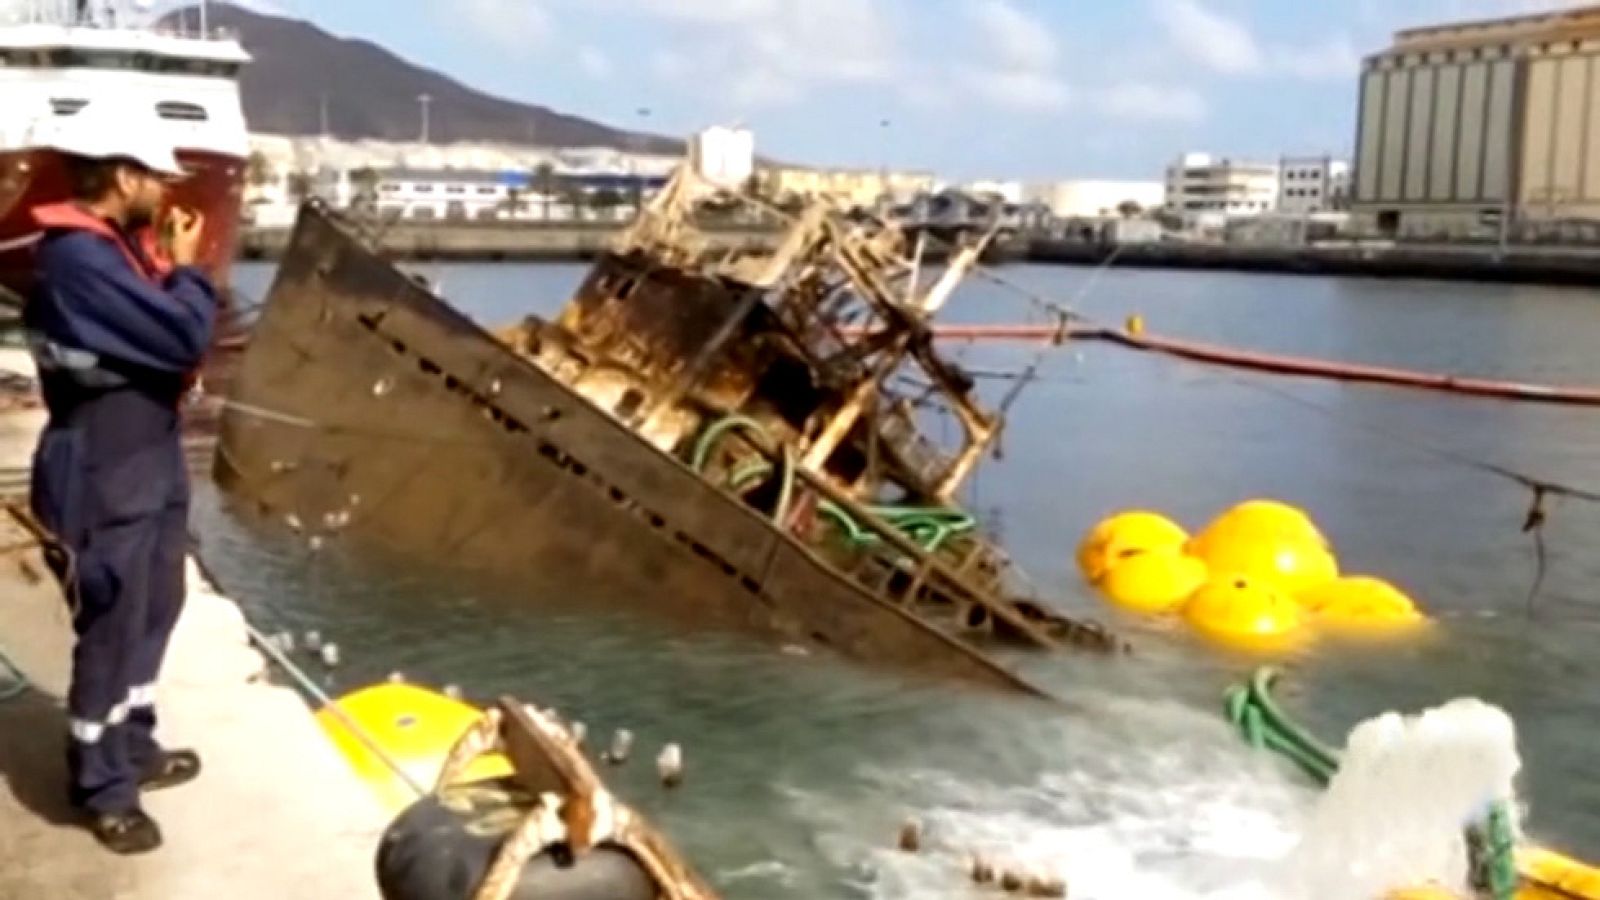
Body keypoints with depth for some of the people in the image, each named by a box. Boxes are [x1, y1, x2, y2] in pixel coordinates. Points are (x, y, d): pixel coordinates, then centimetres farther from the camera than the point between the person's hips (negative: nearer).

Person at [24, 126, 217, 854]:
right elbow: (183, 336, -24)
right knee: (111, 633, 2)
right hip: (105, 478, -10)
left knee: (153, 614, 21)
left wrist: (170, 269, 0)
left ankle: (133, 748, 37)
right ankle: (102, 787, 18)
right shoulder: (79, 258, -24)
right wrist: (187, 268, -11)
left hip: (148, 462, 10)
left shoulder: (114, 246, 9)